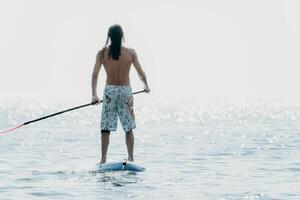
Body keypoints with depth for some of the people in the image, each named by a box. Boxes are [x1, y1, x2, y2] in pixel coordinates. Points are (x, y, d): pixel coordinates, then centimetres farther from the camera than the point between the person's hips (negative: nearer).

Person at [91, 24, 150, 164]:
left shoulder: (102, 53, -4)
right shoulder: (130, 53, -5)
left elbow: (95, 75, -10)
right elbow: (141, 74, 1)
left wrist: (94, 95, -10)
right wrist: (146, 86, 17)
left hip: (110, 90, 0)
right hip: (126, 90, 0)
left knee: (105, 128, 5)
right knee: (128, 128, 10)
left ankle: (103, 159, 0)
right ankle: (131, 159, 9)